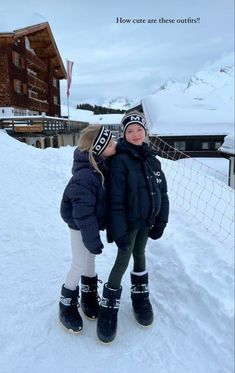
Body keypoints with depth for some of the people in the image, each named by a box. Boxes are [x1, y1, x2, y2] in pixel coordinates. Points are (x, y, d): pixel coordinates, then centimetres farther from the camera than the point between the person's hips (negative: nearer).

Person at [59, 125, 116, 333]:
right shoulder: (84, 177, -36)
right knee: (80, 265, 6)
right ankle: (67, 306, 29)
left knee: (90, 261, 20)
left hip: (93, 223, 7)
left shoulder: (102, 163, -8)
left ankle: (89, 296, 41)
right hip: (81, 226, -7)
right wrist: (92, 239, -22)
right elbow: (83, 214, -30)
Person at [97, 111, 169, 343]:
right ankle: (109, 306, 21)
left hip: (147, 221, 6)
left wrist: (160, 222, 4)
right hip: (128, 222, -5)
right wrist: (119, 232, -20)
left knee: (139, 255, 20)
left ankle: (140, 296, 40)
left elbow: (162, 192, 6)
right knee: (123, 261, 1)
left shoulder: (152, 159, 2)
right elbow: (115, 200, -19)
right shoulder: (120, 161, -17)